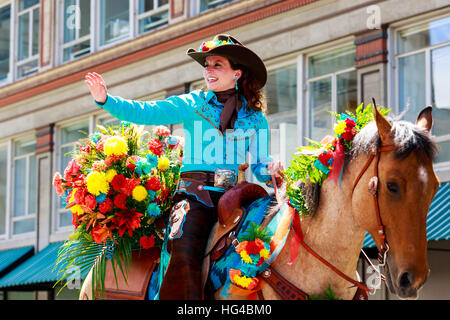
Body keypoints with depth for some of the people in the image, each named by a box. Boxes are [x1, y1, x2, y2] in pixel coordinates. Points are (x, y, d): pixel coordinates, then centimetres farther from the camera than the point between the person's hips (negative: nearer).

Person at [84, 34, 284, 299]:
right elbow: (145, 112, 2)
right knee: (185, 257, -27)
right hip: (194, 194, -2)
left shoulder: (255, 117, 13)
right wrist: (106, 100, -11)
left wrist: (270, 170, -10)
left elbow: (260, 165, 14)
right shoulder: (192, 105, 11)